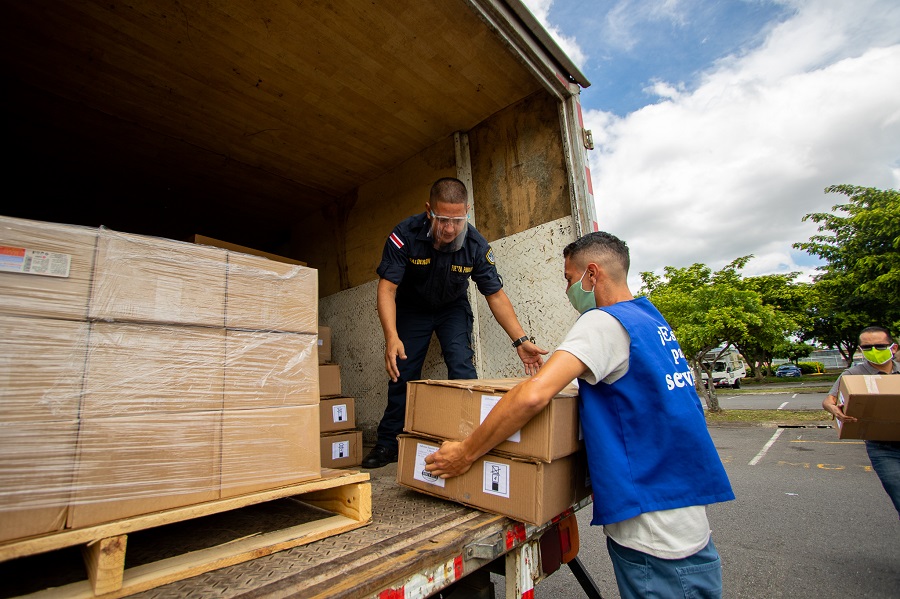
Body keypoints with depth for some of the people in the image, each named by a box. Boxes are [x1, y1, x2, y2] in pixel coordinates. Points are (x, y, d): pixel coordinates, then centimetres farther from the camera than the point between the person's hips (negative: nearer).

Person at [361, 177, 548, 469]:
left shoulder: (476, 244, -25)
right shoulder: (405, 235, -29)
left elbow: (495, 294, -18)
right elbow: (387, 289, -31)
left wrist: (520, 340, -27)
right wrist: (391, 337, -46)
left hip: (453, 308, 1)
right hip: (411, 308, 0)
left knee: (463, 370, -16)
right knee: (401, 373, 2)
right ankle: (388, 443, 20)